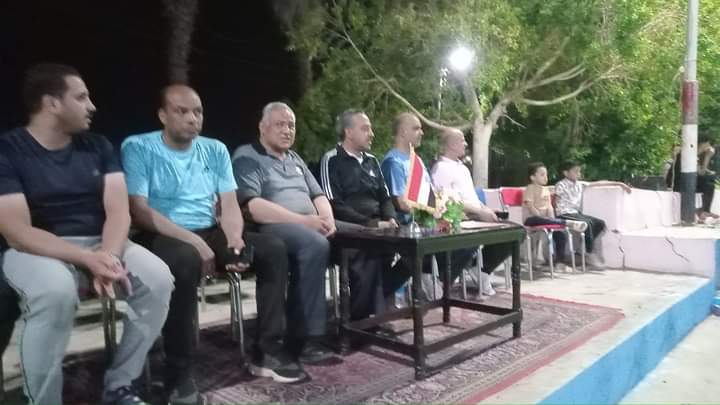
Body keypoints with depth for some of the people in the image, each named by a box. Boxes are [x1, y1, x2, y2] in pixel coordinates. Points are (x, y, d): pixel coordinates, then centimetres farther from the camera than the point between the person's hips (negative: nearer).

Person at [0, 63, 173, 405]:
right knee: (56, 292, -37)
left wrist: (108, 256, -23)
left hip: (100, 243, 4)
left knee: (158, 278, -22)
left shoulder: (98, 146, 6)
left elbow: (118, 210, -2)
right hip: (36, 250, -3)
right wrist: (88, 259, -28)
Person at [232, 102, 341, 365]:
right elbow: (252, 206, -15)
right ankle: (307, 339, -29)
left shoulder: (295, 159, 26)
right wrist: (302, 220, -21)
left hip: (310, 226, 8)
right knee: (316, 244, -36)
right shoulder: (247, 157, 1)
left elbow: (318, 195, 21)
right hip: (271, 227, -8)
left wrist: (327, 218, -4)